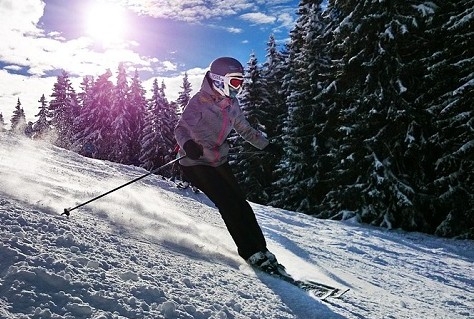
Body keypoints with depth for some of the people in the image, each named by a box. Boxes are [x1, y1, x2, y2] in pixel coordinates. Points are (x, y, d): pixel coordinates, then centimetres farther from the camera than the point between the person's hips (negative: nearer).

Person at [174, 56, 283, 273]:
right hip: (196, 163, -7)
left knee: (240, 203, -2)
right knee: (229, 204, -14)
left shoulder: (231, 104, 7)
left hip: (219, 162, 7)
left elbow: (245, 129, 20)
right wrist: (187, 144, -42)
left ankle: (260, 249, 6)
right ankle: (251, 253, -7)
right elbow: (181, 128, -20)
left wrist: (266, 145, 19)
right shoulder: (200, 101, -15)